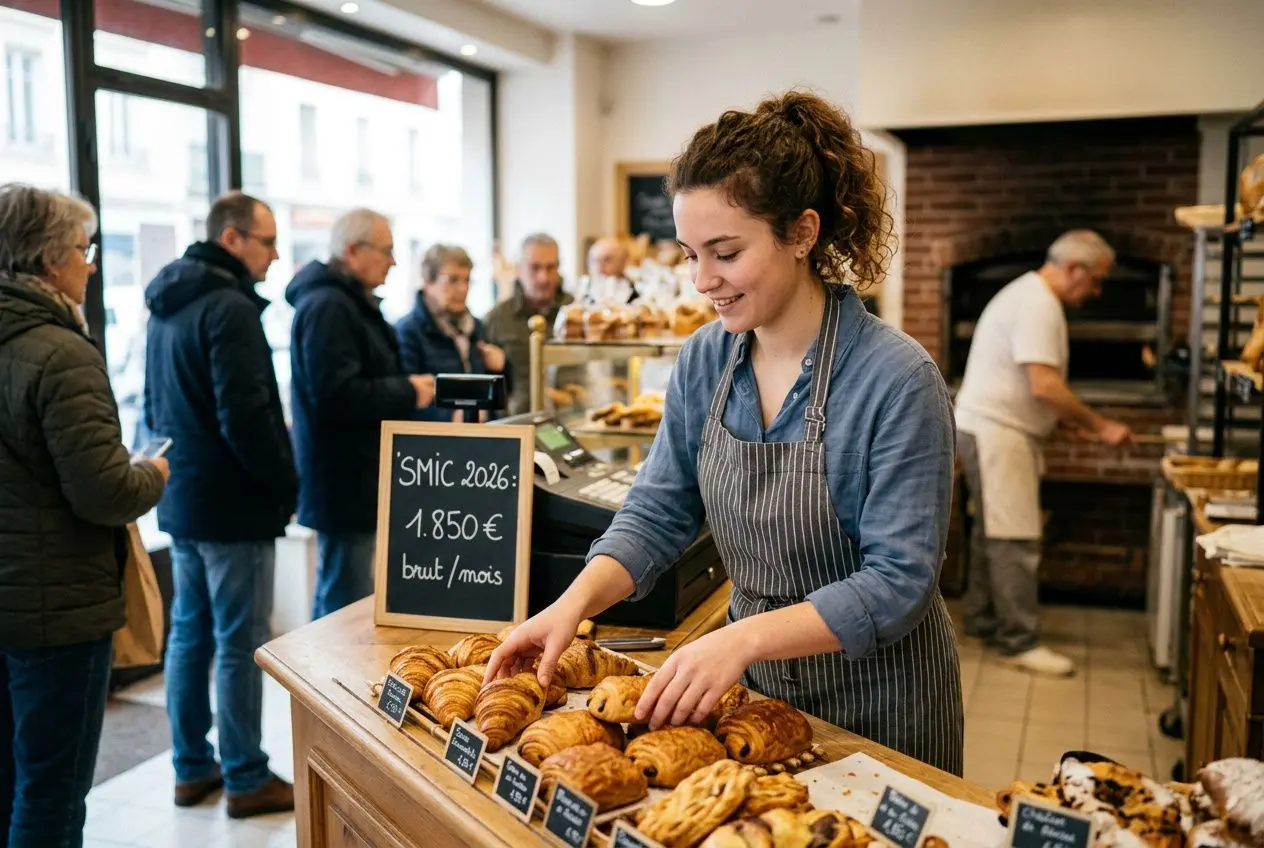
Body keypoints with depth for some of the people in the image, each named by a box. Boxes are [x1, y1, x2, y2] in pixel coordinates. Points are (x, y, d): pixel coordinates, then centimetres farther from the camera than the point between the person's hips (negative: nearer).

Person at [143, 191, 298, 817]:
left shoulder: (166, 307, 13)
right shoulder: (230, 308, -18)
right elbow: (246, 417, -22)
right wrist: (287, 484, -11)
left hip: (180, 499, 9)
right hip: (232, 505, -9)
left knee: (189, 632, 15)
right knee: (240, 644, 0)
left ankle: (192, 769, 26)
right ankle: (246, 780, 11)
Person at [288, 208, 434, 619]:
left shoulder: (351, 302, 18)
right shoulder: (327, 307, -17)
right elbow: (336, 394, -26)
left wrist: (408, 389, 9)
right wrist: (408, 394, -15)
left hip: (358, 480, 11)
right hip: (346, 483, -11)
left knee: (334, 602, 19)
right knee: (346, 606, -5)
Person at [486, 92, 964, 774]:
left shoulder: (897, 380, -23)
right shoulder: (703, 361, -5)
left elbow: (897, 582, -24)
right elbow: (656, 513, -2)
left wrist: (744, 638, -34)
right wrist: (575, 602, -19)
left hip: (877, 702, -4)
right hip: (753, 687, 5)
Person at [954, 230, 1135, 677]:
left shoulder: (1031, 296, 16)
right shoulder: (1038, 305, -17)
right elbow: (1045, 386, -25)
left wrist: (1076, 422, 13)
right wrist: (1100, 427, -15)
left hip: (993, 431, 11)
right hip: (995, 433, -11)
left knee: (993, 533, 16)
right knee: (1015, 539, -8)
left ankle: (982, 620, 26)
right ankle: (1019, 642, -2)